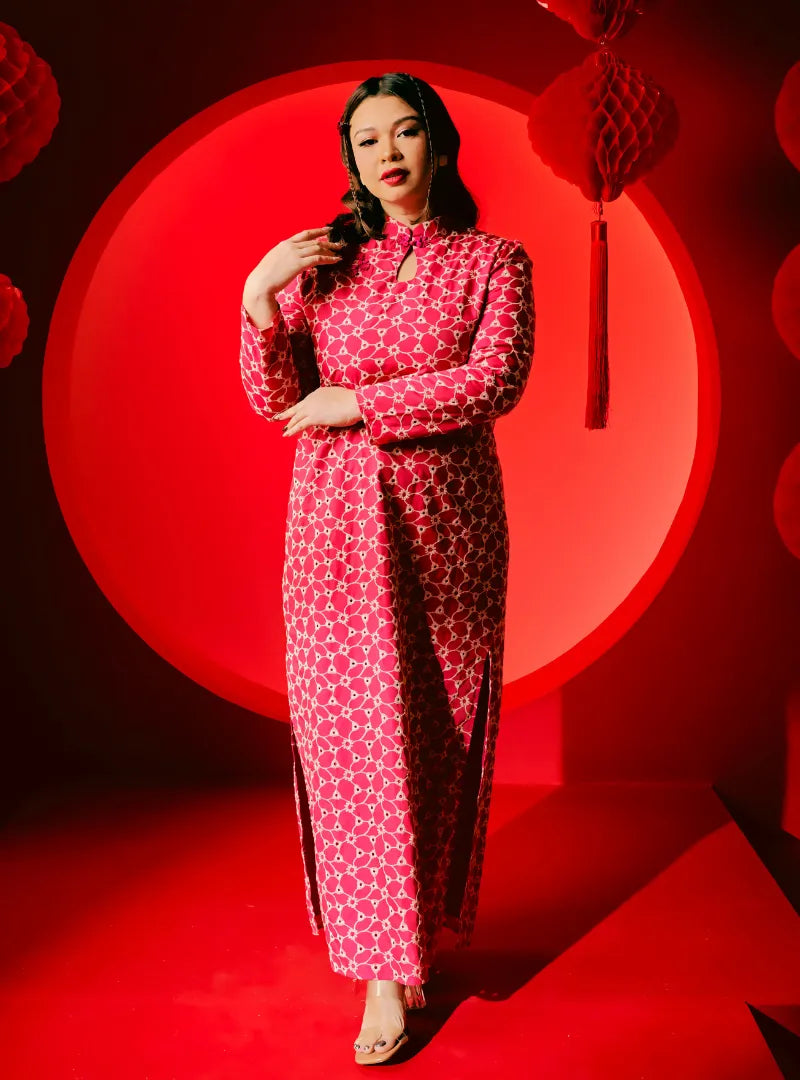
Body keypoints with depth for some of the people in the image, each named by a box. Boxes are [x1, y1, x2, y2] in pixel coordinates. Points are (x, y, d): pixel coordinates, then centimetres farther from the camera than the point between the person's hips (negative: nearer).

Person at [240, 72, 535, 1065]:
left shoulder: (493, 261, 5)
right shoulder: (322, 258, 10)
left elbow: (496, 382, -11)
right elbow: (273, 403, 4)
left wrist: (357, 401, -12)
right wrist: (258, 300, -10)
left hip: (446, 520, -1)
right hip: (335, 523, 1)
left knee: (437, 732, 5)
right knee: (355, 731, 0)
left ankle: (420, 925, 26)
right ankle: (383, 967, 12)